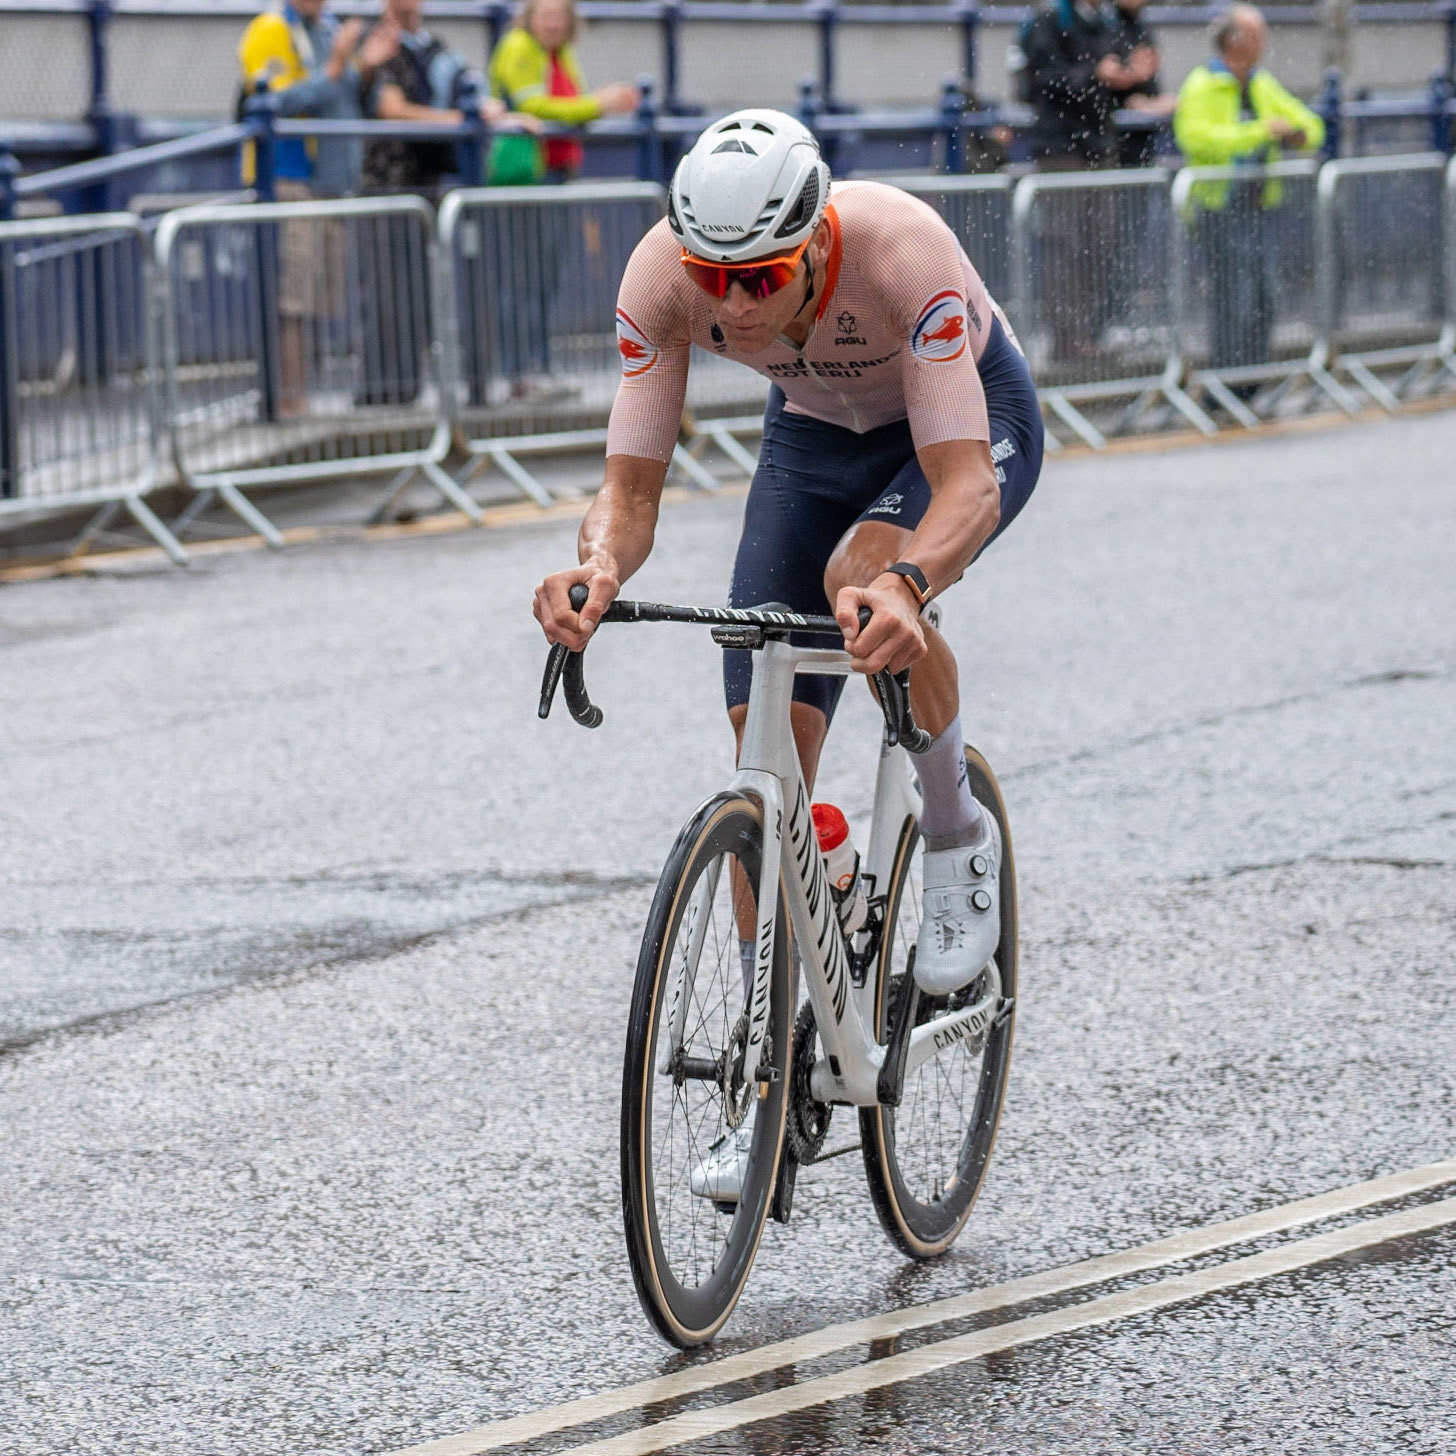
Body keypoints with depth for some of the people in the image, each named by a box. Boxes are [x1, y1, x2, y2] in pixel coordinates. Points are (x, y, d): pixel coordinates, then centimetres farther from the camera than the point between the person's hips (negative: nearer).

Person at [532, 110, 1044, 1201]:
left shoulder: (902, 250, -40)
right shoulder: (662, 276, -30)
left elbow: (966, 480, -45)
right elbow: (632, 487, -28)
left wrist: (904, 582, -65)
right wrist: (598, 569, -51)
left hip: (973, 418, -4)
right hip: (815, 432, 4)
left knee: (863, 576, -36)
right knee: (766, 747, -7)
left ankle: (959, 837, -8)